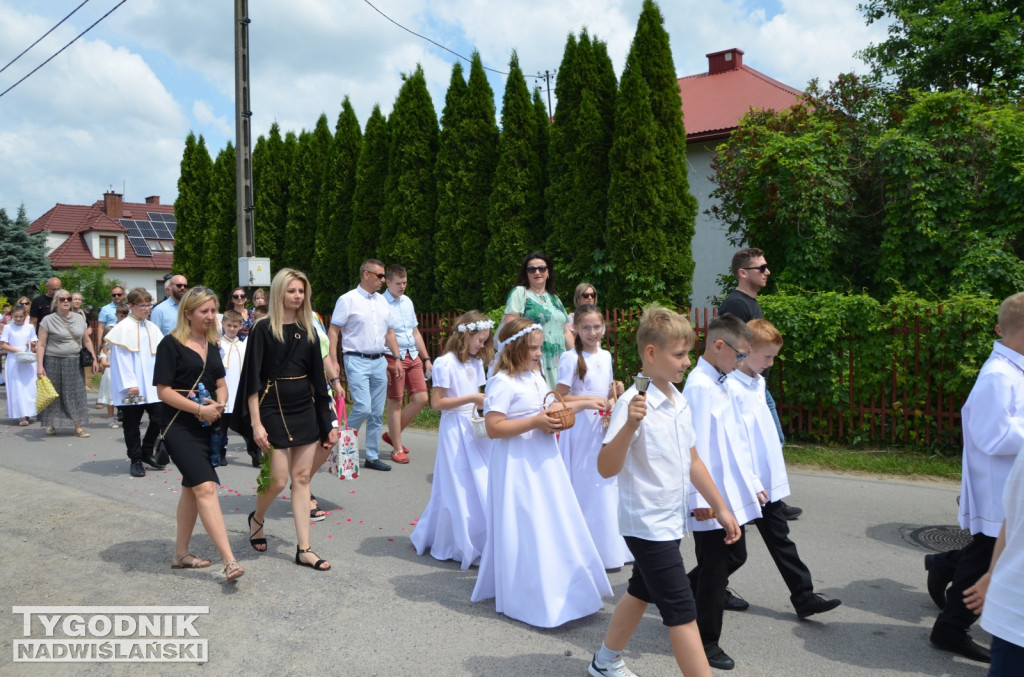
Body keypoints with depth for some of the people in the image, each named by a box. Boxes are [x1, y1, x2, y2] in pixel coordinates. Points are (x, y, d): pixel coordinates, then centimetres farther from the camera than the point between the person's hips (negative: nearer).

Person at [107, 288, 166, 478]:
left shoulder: (152, 328, 10)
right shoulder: (123, 328, -6)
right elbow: (120, 358, -10)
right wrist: (129, 384, -15)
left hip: (152, 385, 5)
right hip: (132, 388, -5)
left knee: (158, 419, 2)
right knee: (132, 423, 5)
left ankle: (146, 453, 22)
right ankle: (135, 460, 17)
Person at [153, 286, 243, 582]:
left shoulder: (211, 344, 12)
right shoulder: (171, 344, -9)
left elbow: (221, 384, 16)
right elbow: (163, 390, -13)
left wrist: (218, 405, -5)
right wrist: (199, 409, -20)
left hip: (207, 426, 8)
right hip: (179, 426, -8)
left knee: (192, 488, 14)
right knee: (206, 487, -16)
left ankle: (181, 555, 27)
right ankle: (229, 561, -19)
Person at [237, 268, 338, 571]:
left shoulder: (307, 331, 8)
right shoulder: (263, 329, -7)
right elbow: (252, 379, -10)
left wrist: (327, 420, 10)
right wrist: (256, 423, -16)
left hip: (305, 410, 5)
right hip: (274, 410, -5)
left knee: (302, 477, 5)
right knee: (279, 479, -2)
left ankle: (304, 549, 10)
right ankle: (257, 518, 31)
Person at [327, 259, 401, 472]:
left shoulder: (382, 301, 15)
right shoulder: (348, 299, -5)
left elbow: (390, 332, 21)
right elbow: (333, 332, -7)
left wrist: (397, 358, 13)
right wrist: (332, 362, -14)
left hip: (379, 361, 6)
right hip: (357, 361, -6)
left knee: (377, 413, 7)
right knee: (363, 408, -16)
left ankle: (372, 457, 15)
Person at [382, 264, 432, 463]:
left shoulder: (407, 302, 13)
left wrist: (426, 358, 17)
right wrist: (382, 365, -17)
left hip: (413, 357, 7)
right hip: (393, 358, -7)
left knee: (421, 399, 5)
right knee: (395, 403, 2)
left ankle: (392, 434, 23)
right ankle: (397, 449, 14)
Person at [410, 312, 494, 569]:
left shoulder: (475, 363, 10)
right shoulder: (446, 364, -14)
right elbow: (436, 402, -17)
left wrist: (485, 403, -2)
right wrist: (471, 398, -19)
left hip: (473, 427, 8)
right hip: (454, 429, -8)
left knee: (479, 486, 9)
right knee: (460, 488, 0)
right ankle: (463, 546, 12)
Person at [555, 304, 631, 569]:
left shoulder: (606, 355, 10)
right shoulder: (571, 358, -10)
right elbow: (559, 397, -13)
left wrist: (615, 392, -1)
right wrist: (588, 400, -22)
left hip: (604, 428, 6)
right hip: (581, 429, -6)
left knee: (607, 485, 8)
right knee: (586, 488, -3)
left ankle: (613, 546, 20)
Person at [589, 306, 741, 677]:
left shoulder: (679, 401, 6)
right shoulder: (634, 402, -20)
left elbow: (691, 460, 15)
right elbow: (606, 468, -26)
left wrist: (720, 507, 16)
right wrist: (629, 426, -40)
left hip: (671, 521, 9)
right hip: (648, 523, -9)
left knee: (642, 591, 22)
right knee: (681, 611, -4)